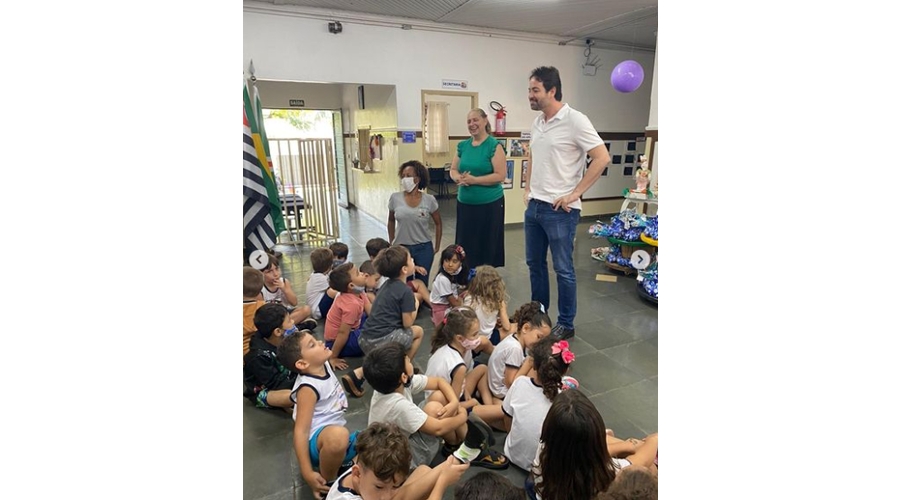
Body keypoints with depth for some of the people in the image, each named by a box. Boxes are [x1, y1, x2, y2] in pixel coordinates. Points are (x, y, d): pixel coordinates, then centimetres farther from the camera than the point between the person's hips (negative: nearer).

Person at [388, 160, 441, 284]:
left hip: (424, 248, -1)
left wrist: (437, 248, 4)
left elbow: (438, 224, 4)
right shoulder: (395, 198, -6)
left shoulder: (429, 200, -9)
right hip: (401, 247, 1)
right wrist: (391, 244, 11)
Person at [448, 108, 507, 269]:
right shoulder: (462, 146, 9)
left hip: (490, 204, -5)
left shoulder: (494, 146, -8)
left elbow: (500, 175, -14)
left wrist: (474, 180, -19)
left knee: (487, 246, 4)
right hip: (465, 203, 5)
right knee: (465, 244, 10)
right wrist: (459, 178, -10)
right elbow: (453, 170, 14)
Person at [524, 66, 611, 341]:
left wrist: (575, 193, -16)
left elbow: (602, 158, -17)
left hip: (560, 210, -8)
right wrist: (528, 188, 15)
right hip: (534, 206, 8)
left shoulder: (575, 121, -14)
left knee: (563, 269, 3)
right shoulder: (537, 122, 9)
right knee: (534, 263, 16)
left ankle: (566, 324, 19)